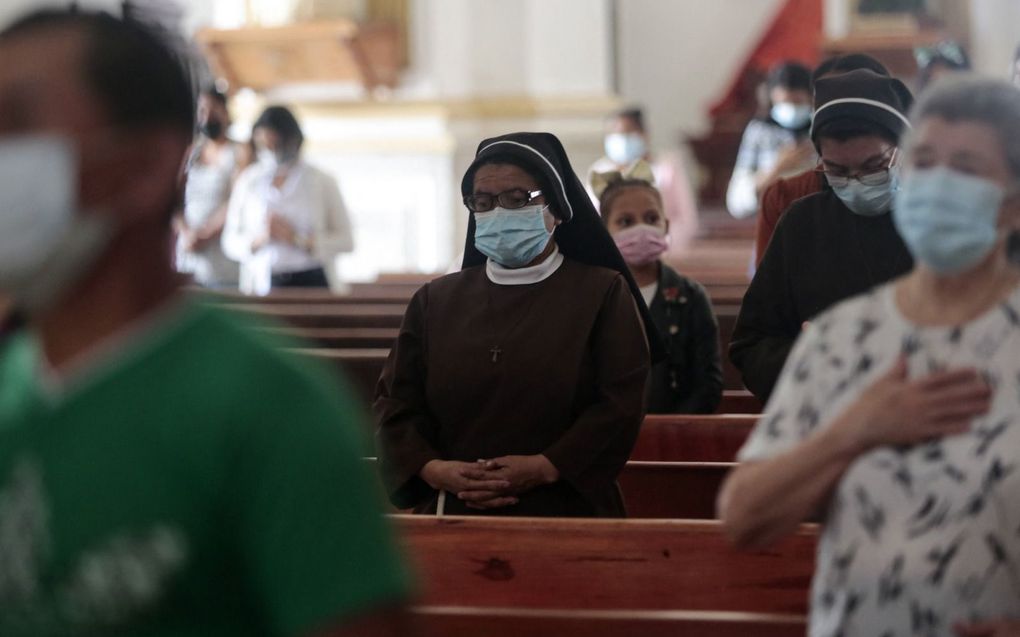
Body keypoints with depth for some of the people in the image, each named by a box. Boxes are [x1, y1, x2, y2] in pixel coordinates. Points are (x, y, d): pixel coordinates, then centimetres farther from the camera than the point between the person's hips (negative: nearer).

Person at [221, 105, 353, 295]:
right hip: (262, 284, 1)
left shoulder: (322, 182, 3)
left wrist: (297, 239, -11)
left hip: (313, 281, -1)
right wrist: (260, 240, -11)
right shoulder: (247, 181, 9)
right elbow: (230, 242, 9)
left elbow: (345, 240, -1)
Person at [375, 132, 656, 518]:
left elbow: (621, 405, -7)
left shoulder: (603, 294, 2)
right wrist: (432, 469, -12)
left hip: (565, 515, -2)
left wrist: (545, 469, -17)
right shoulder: (436, 300, 11)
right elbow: (395, 403, 7)